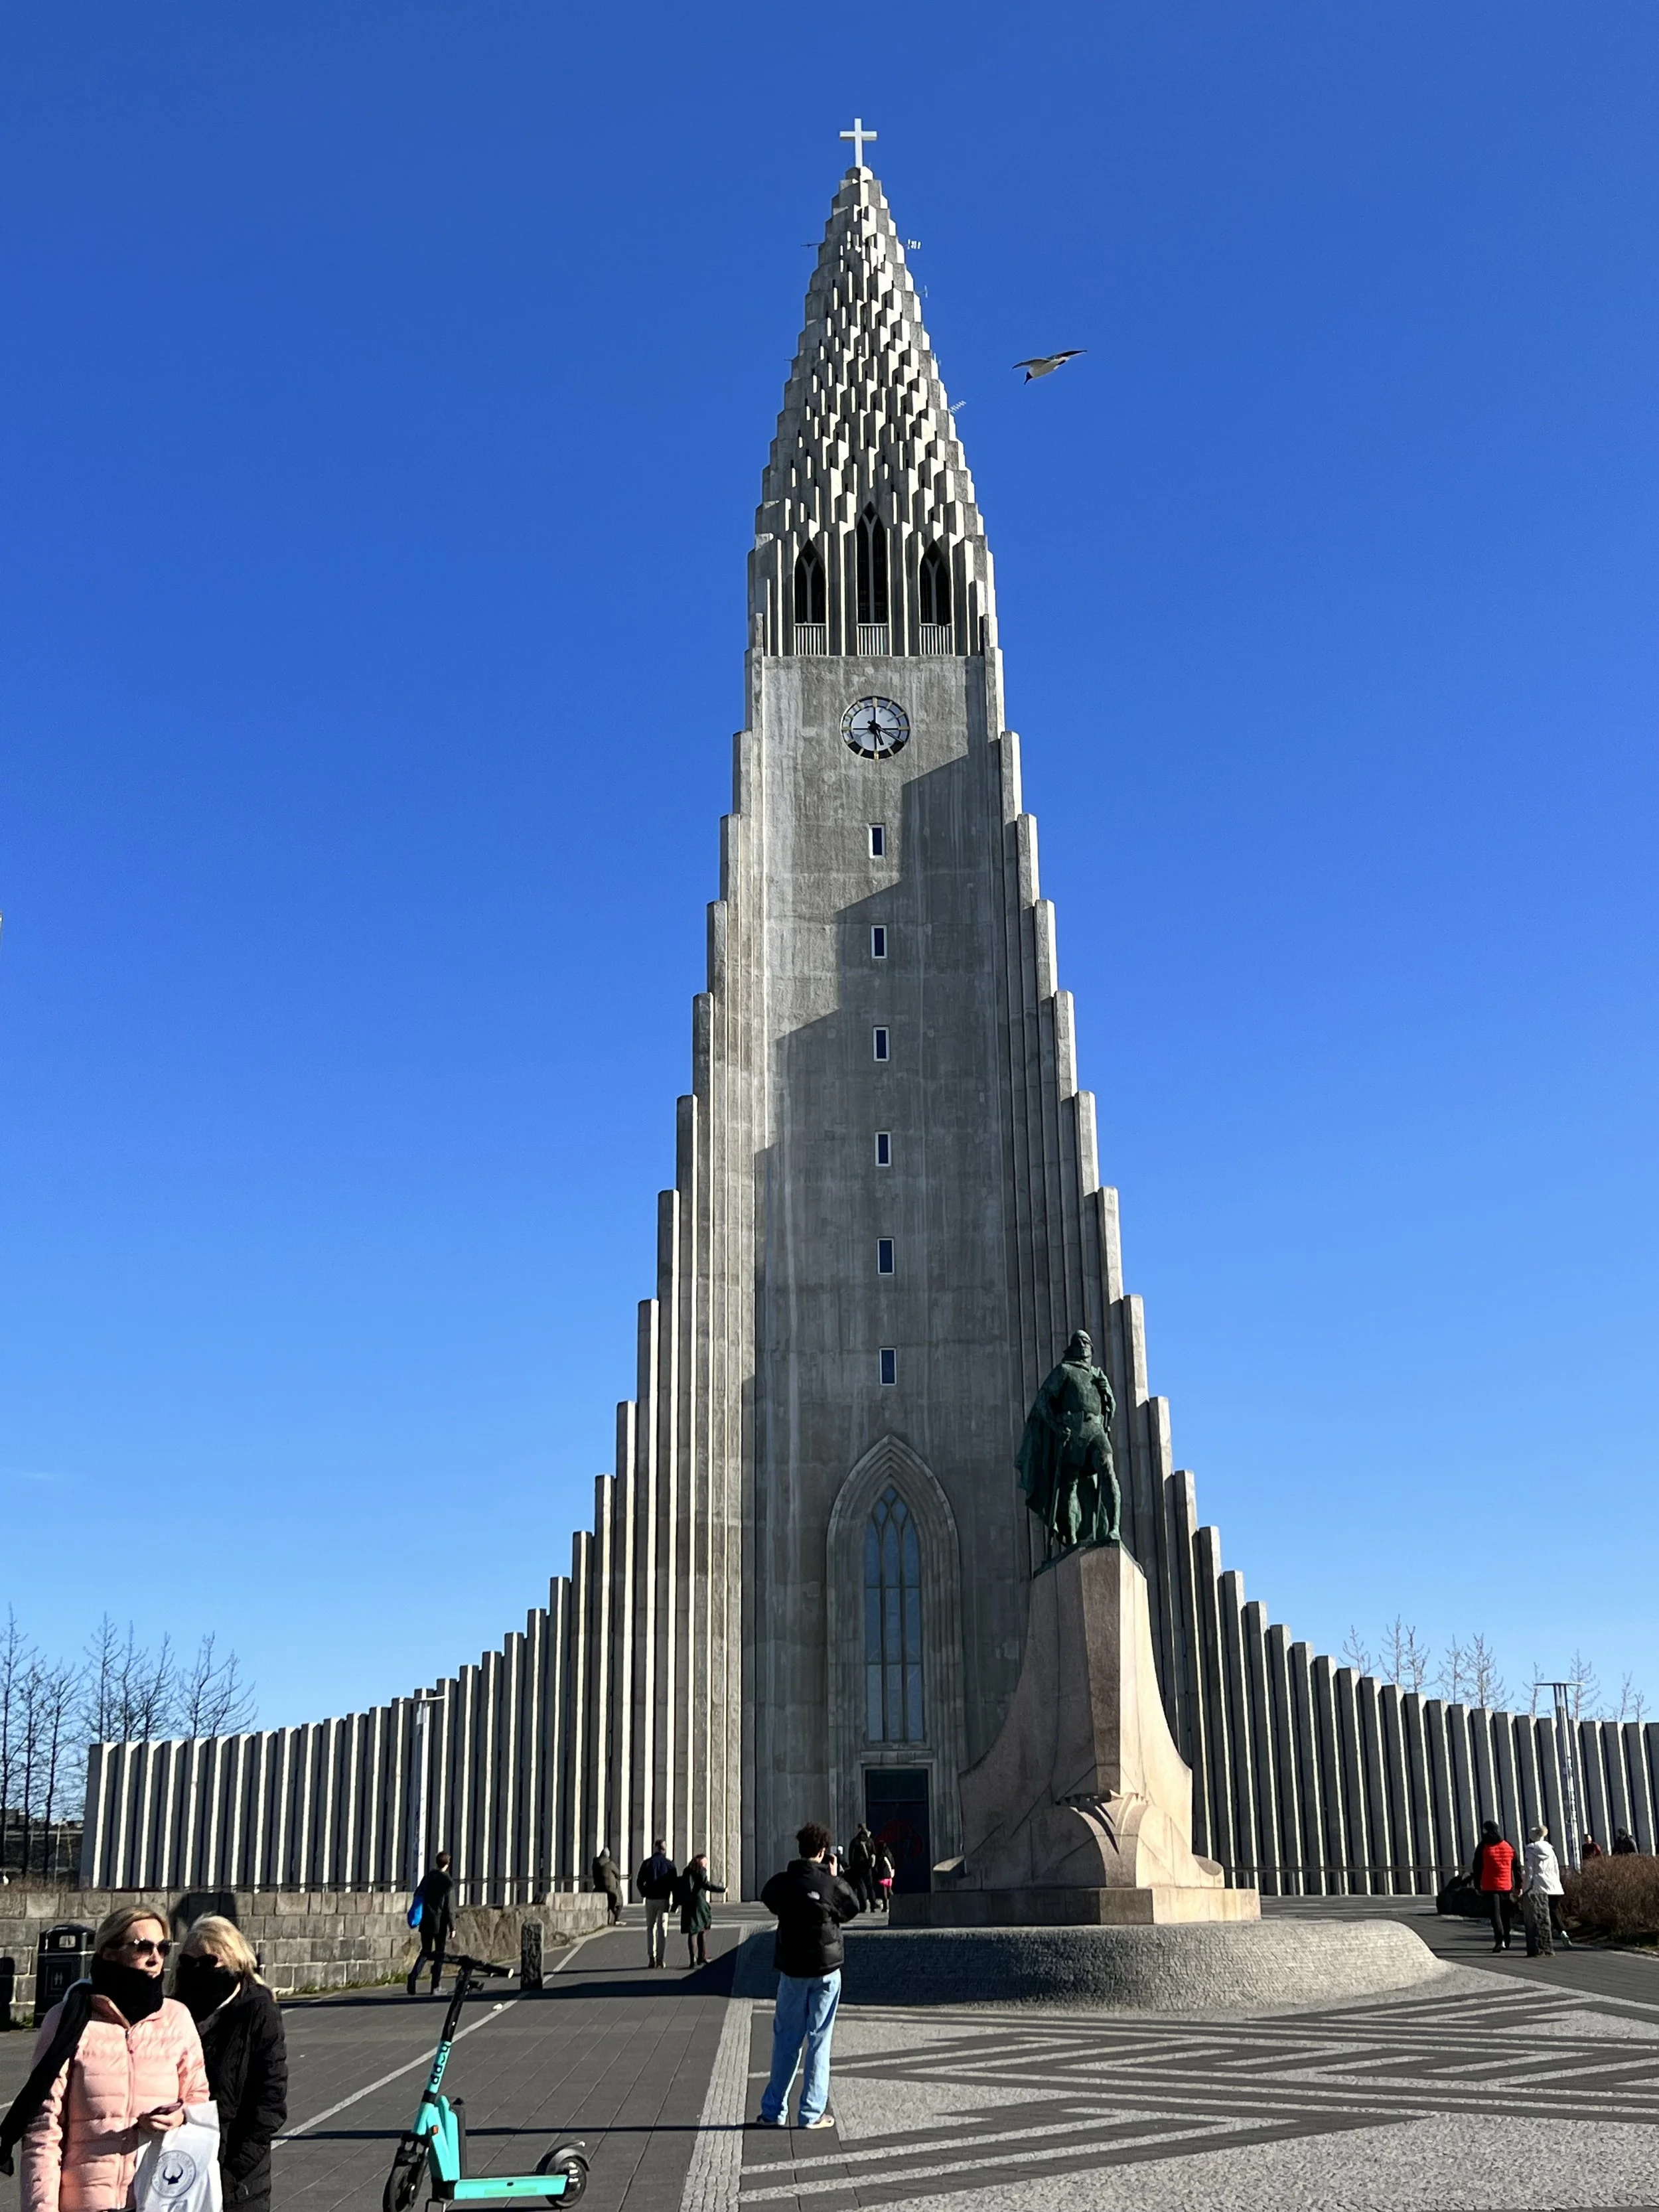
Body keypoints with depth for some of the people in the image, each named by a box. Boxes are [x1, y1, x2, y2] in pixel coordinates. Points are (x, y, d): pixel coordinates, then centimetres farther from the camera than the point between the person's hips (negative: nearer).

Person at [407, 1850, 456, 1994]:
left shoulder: (428, 1876, 4)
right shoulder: (448, 1881, -10)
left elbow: (418, 1895, 14)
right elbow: (450, 1907, -11)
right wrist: (452, 1927, -6)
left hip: (426, 1921, 4)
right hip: (440, 1923, -4)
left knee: (425, 1951, 13)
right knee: (439, 1954, 8)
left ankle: (414, 1975, -13)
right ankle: (435, 1987, 6)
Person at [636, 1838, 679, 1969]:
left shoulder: (647, 1863, -1)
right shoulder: (670, 1864, 0)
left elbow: (639, 1882, -2)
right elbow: (675, 1883, -2)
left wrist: (644, 1894, 11)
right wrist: (675, 1902, 5)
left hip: (651, 1899, 0)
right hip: (664, 1899, 0)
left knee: (651, 1928, 11)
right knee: (663, 1929, 4)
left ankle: (651, 1958, 4)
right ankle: (661, 1959, 1)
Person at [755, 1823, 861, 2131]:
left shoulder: (781, 1883, -6)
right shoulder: (833, 1884, -12)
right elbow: (852, 1910, 5)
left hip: (792, 1970, 2)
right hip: (827, 1969, -2)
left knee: (786, 2040, 12)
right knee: (819, 2040, 5)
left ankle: (774, 2111, 15)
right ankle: (813, 2113, 5)